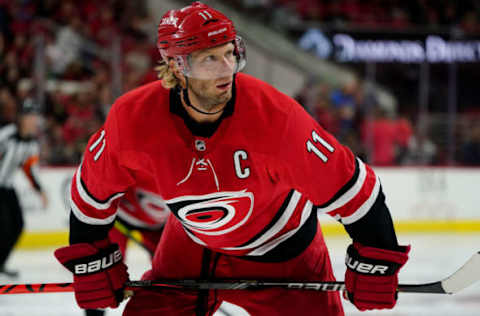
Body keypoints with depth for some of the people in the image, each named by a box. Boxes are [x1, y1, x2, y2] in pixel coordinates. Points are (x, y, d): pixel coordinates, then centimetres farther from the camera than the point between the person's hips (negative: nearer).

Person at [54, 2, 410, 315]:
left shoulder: (274, 114, -32)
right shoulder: (133, 118, -25)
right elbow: (94, 189, -6)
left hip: (282, 248, -2)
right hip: (190, 246, 2)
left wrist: (374, 262, -18)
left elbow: (348, 186, -24)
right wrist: (91, 260, 0)